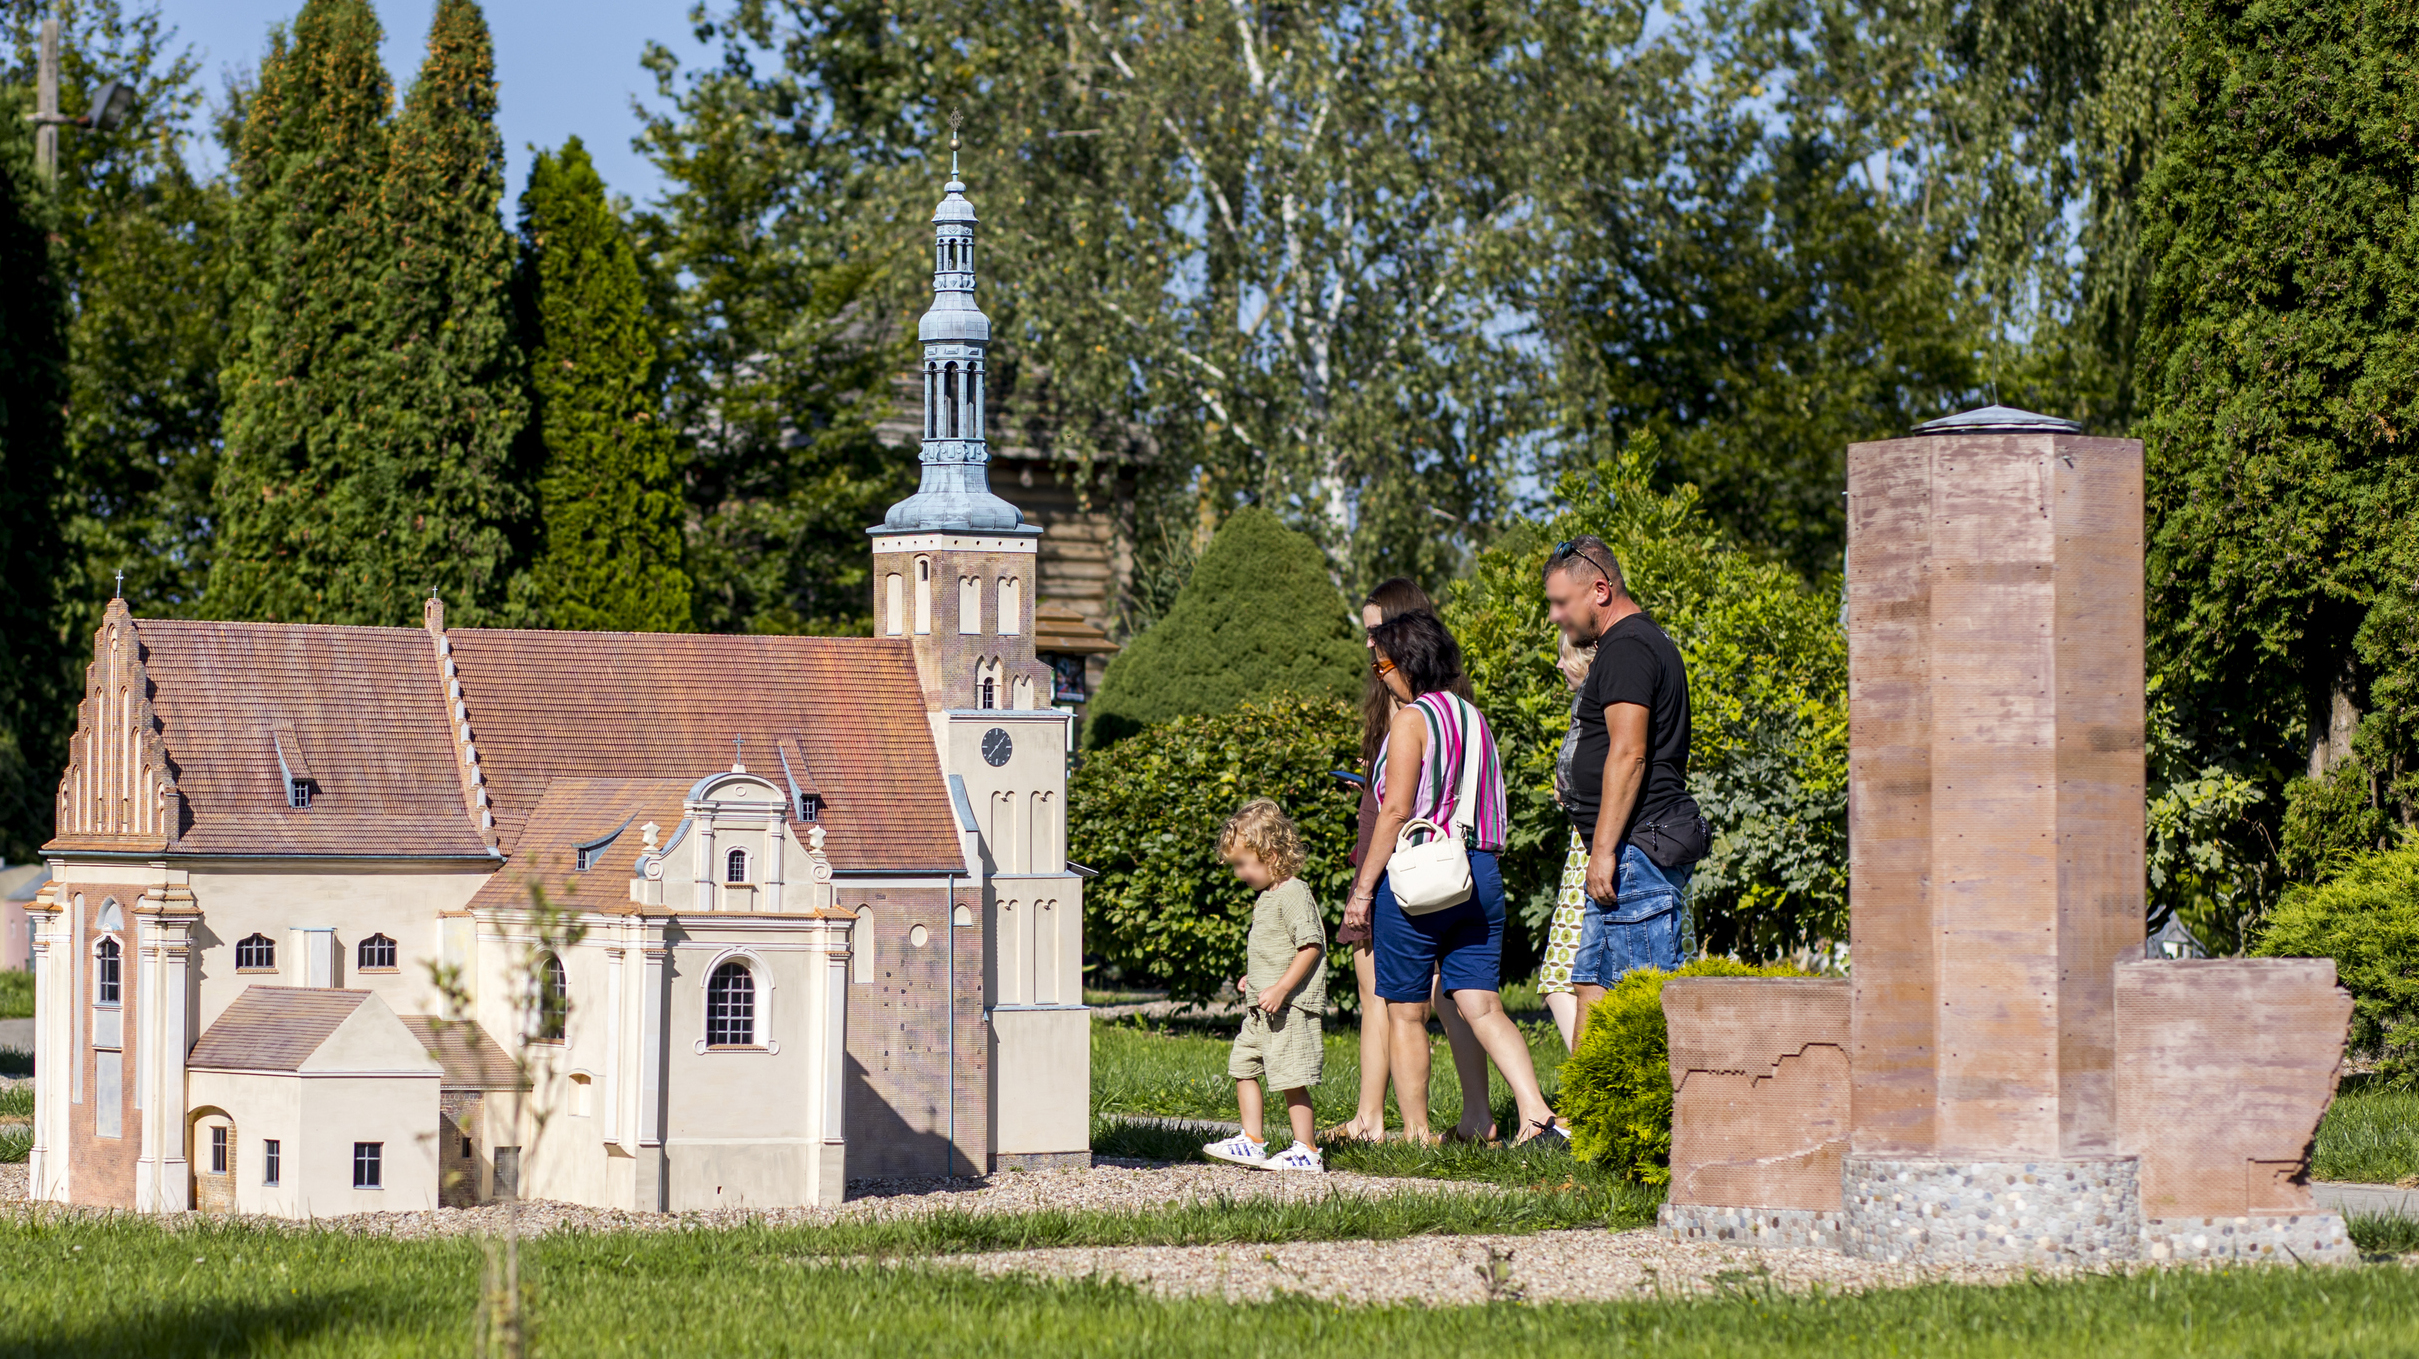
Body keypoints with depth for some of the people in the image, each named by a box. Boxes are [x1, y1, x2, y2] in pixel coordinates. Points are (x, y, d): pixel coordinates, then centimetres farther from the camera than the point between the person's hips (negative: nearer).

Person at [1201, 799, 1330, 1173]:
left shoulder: (1294, 895, -15)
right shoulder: (1268, 896, 16)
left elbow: (1310, 946, -21)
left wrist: (1281, 988, -25)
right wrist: (1254, 977, 22)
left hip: (1289, 1006, -10)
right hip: (1262, 1008, 10)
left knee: (1290, 1078, -7)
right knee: (1243, 1067, 12)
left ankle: (1306, 1151, -2)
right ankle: (1252, 1142, 18)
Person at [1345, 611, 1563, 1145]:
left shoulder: (1411, 720, -9)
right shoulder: (1474, 718, 14)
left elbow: (1396, 810, -15)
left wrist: (1363, 887, -11)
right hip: (1480, 875, 7)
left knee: (1406, 1014, 4)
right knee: (1483, 1006, 2)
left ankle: (1415, 1132, 6)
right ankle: (1536, 1112, -13)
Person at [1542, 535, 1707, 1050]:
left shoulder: (1626, 649, -12)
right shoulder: (1647, 642, 21)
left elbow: (1628, 753, -21)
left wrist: (1603, 849, -23)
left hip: (1636, 850, -11)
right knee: (1590, 986, 10)